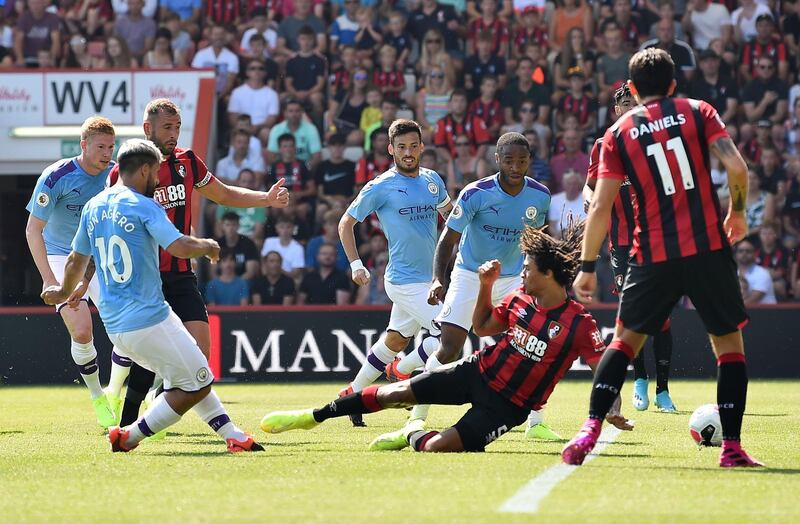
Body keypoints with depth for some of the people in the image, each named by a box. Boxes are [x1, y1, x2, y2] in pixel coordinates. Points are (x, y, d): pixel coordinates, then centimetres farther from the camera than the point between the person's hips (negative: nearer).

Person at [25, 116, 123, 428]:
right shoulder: (55, 177, -20)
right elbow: (33, 230, -16)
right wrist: (50, 280, -22)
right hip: (61, 258, -4)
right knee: (81, 331, -19)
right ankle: (97, 398, 5)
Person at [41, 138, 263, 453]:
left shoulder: (93, 207, 11)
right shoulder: (144, 206, -11)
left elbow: (77, 261, 23)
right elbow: (180, 247, -23)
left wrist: (64, 292, 42)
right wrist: (209, 246, -1)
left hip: (113, 325, 9)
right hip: (149, 318, -9)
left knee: (192, 377, 21)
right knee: (196, 385, 1)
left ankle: (233, 435, 20)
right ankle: (129, 437, 3)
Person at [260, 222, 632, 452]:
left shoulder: (579, 325, -20)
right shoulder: (520, 298, 0)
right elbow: (482, 327, 15)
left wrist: (611, 409, -36)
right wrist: (485, 286, 2)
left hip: (508, 405, -6)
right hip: (479, 372, 6)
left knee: (437, 447, -22)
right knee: (395, 393, 1)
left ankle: (414, 436, 16)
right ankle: (312, 417, 17)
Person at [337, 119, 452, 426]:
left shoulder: (432, 179, 6)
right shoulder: (380, 187, -10)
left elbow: (448, 210, 27)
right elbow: (346, 223, -1)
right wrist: (355, 264, -8)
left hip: (428, 278, 7)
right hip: (405, 281, -7)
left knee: (396, 340, 17)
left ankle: (352, 394, 30)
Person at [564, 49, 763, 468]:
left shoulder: (618, 133, 6)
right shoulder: (698, 112, 5)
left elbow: (600, 206, 0)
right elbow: (736, 166, -8)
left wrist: (587, 267, 5)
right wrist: (736, 213, 9)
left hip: (653, 255, 1)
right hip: (708, 246, -1)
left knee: (626, 339, 14)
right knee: (729, 342, 11)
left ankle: (590, 430, -2)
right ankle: (732, 448, 3)